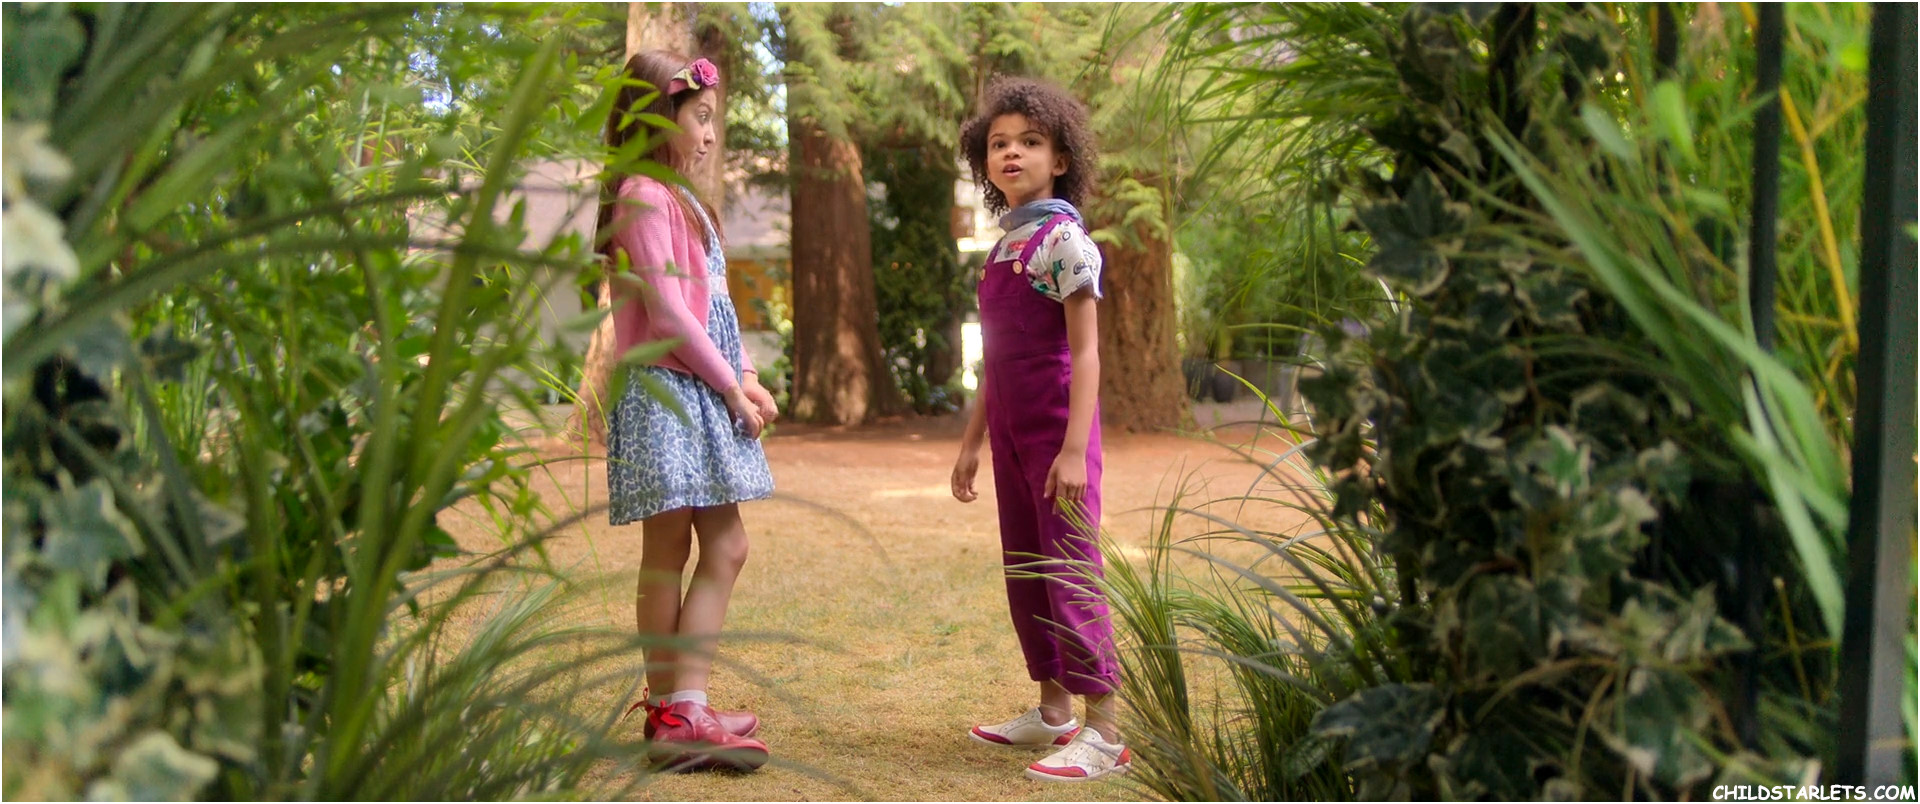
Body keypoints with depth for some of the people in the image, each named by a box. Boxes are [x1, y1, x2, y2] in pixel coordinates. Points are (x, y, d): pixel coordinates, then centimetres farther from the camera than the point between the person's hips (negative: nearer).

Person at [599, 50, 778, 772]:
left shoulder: (679, 199, 21)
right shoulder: (645, 196, -10)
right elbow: (668, 311, -17)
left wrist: (746, 378, 7)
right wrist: (731, 385, -11)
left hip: (702, 394, 10)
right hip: (666, 391, -10)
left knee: (724, 548, 8)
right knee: (667, 555, -6)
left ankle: (676, 706, 14)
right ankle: (676, 713, -2)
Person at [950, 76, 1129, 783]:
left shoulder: (1063, 238, -10)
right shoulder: (1003, 246, 14)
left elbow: (1085, 353, -15)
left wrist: (1074, 448, -21)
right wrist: (971, 442, 19)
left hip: (1056, 427, -8)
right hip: (1010, 430, 8)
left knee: (1071, 573, -7)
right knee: (1023, 573, 13)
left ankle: (1104, 732, -2)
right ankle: (1052, 712, 24)